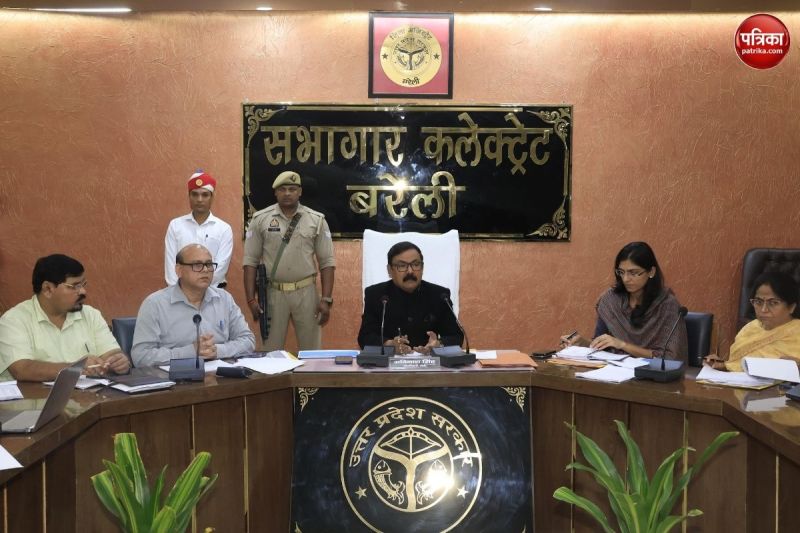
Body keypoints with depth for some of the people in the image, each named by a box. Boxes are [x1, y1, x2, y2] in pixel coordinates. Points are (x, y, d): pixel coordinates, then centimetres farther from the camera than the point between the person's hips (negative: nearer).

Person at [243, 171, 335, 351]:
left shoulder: (316, 220, 1)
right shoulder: (261, 219, 0)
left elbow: (327, 262, 2)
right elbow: (251, 261, 0)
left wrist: (326, 299, -5)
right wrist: (251, 299, -6)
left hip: (306, 293, 0)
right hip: (272, 293, 0)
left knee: (311, 352, 8)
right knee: (271, 353, 8)